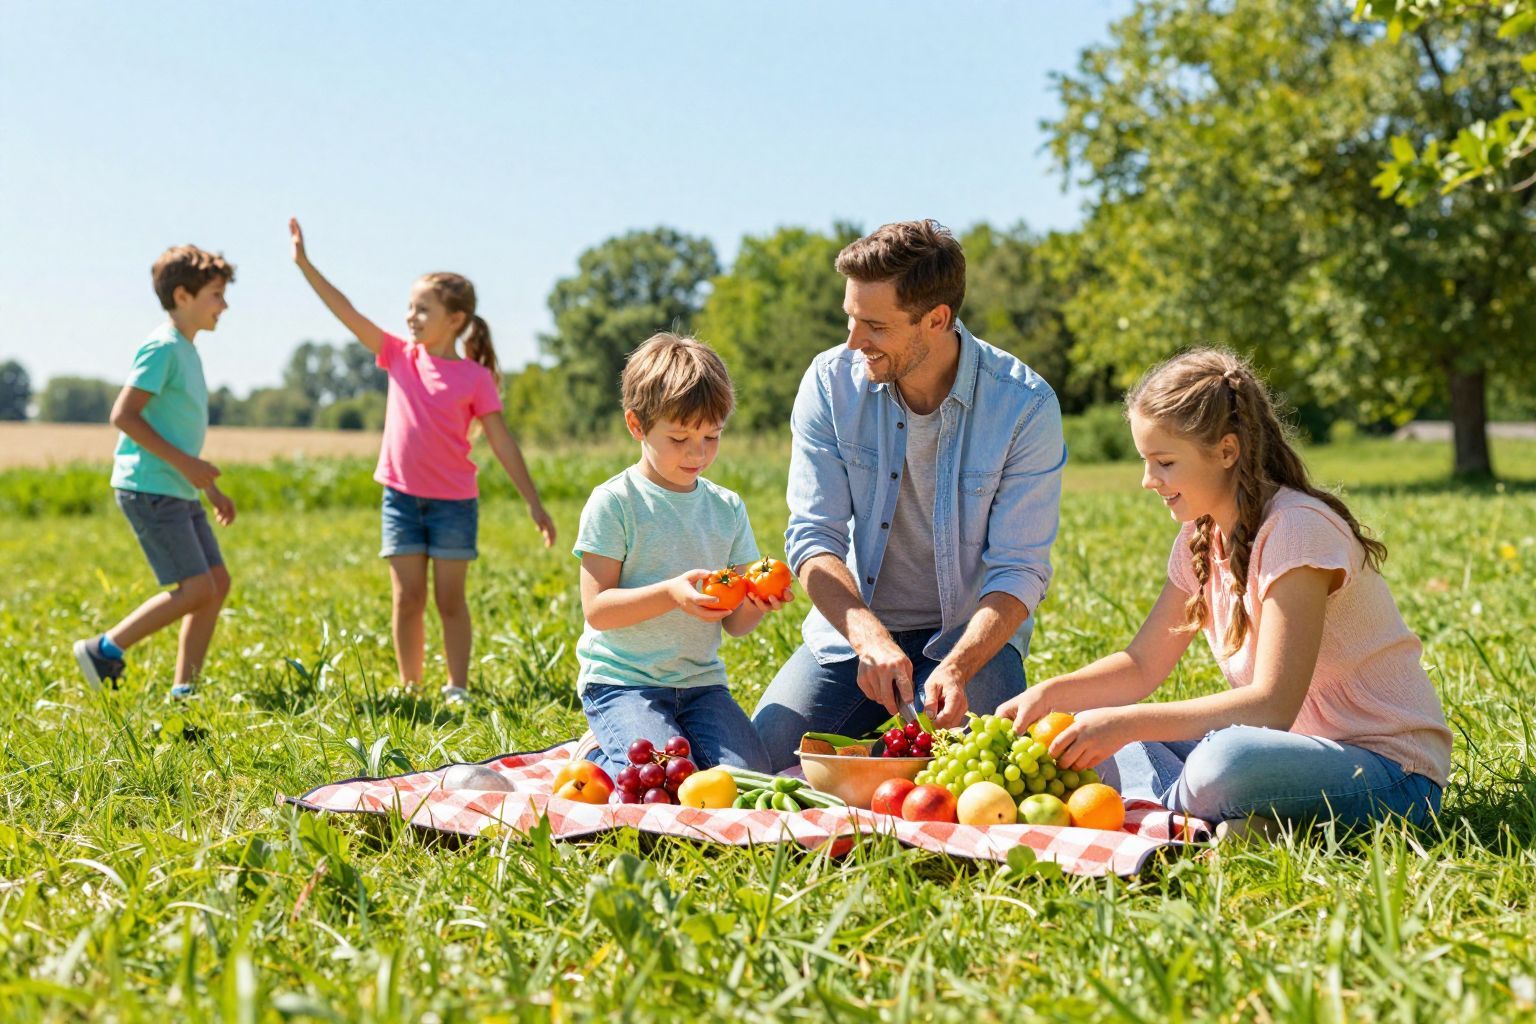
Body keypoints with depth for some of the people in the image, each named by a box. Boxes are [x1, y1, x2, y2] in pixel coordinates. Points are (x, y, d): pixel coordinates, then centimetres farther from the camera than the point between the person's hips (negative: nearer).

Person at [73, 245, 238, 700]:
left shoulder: (187, 351, 17)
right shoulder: (162, 347, -12)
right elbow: (124, 415, -19)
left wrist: (211, 489, 23)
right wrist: (185, 463, -20)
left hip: (179, 492, 10)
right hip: (149, 488, -10)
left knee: (217, 583, 6)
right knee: (196, 589, -12)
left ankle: (184, 691, 11)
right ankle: (105, 649, 0)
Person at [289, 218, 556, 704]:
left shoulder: (474, 378, -7)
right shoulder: (399, 356, 2)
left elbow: (502, 442, -5)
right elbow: (347, 313, -1)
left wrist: (533, 502, -7)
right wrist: (305, 264, -7)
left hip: (453, 501, -3)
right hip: (402, 497, 3)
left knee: (450, 600, 3)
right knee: (407, 599, 5)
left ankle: (458, 689, 12)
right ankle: (410, 689, 14)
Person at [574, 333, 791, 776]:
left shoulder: (728, 508, 9)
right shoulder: (614, 503, -6)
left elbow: (733, 624, 9)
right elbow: (596, 609, -12)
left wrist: (756, 603, -14)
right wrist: (671, 594, -27)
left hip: (701, 680, 5)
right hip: (622, 683, -5)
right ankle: (596, 760, 6)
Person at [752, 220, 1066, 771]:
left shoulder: (1025, 405, -17)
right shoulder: (831, 381, -10)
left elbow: (1020, 570, -16)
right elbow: (812, 537, -12)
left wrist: (956, 667, -34)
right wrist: (869, 637, -31)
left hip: (974, 631, -2)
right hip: (853, 624, 2)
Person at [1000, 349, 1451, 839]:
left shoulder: (1296, 529, -21)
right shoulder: (1202, 536, 6)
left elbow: (1272, 705, -27)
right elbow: (1142, 667, 9)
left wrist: (1125, 723, -29)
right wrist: (1048, 694, -9)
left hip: (1391, 773, -8)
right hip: (1292, 746, 8)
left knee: (1227, 759, -39)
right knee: (1094, 736, -1)